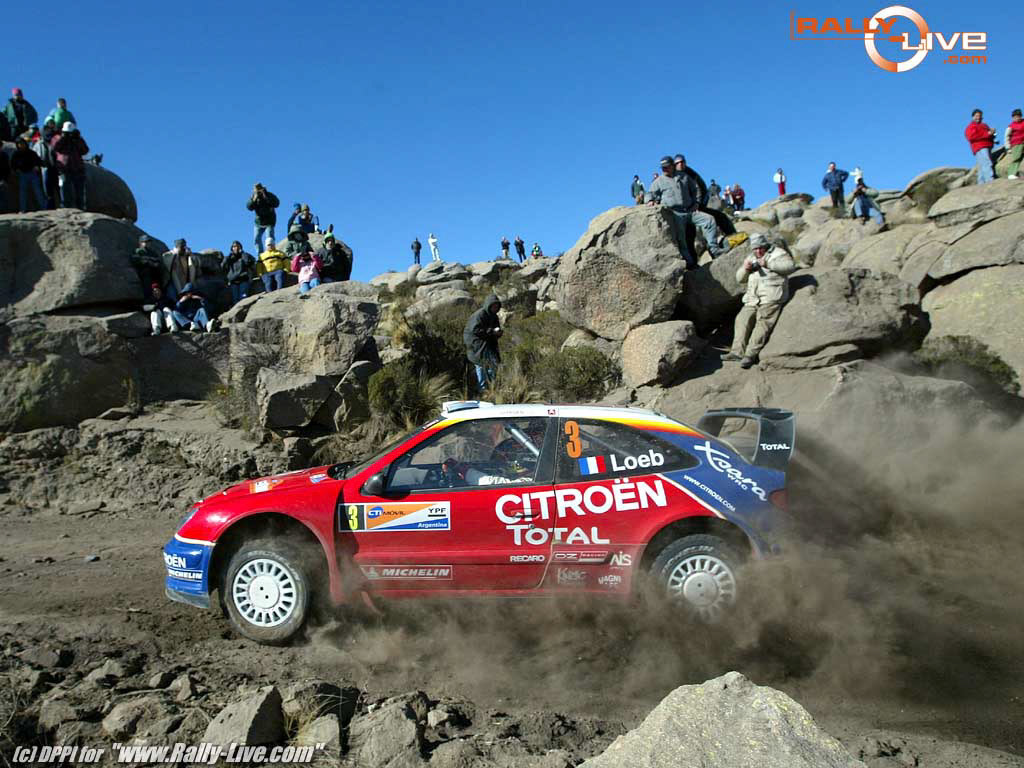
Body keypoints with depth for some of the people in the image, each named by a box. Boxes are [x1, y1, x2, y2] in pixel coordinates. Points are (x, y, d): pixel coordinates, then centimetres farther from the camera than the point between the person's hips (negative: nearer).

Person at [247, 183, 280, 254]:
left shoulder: (269, 195, -6)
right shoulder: (253, 196, 2)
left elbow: (276, 203, -21)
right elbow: (249, 207, -7)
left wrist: (266, 197, -25)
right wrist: (254, 199, -22)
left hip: (269, 221, -4)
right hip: (258, 222, 4)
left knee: (269, 238, -16)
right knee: (257, 238, 2)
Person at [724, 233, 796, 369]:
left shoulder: (777, 253, 9)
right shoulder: (751, 258, 27)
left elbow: (790, 266, -9)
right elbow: (740, 279, 23)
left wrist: (768, 263, -15)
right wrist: (745, 268, 1)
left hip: (771, 296, -6)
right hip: (753, 297, 6)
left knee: (763, 323, -18)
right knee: (742, 319, -11)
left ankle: (751, 354, -24)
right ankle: (738, 351, -14)